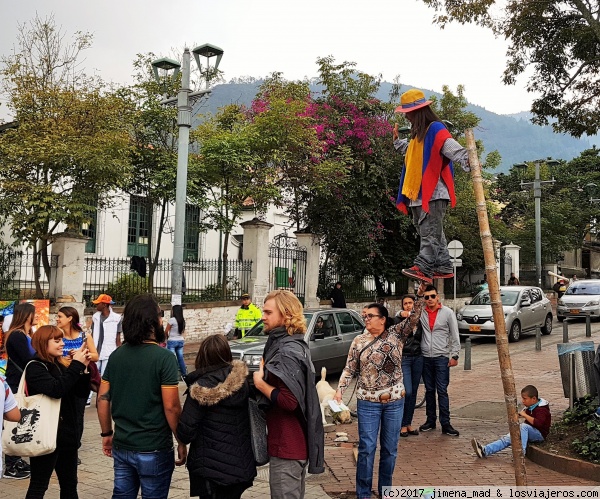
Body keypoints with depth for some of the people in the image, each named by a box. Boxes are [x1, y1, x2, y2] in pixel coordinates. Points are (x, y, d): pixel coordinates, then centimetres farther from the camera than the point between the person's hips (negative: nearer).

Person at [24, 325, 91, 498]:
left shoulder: (60, 367, 12)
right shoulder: (35, 368, -11)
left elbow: (81, 392, 7)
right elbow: (56, 389, -28)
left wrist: (84, 367, -7)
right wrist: (76, 365, -24)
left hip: (67, 434, 8)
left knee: (70, 485, 15)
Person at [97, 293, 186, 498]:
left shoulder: (116, 355, 2)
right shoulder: (164, 357, -17)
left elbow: (102, 399, 6)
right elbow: (171, 407, -18)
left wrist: (106, 434, 17)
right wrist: (182, 442, -7)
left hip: (122, 446, 6)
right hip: (154, 450, -5)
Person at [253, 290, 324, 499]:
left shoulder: (287, 351, -21)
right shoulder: (293, 344, 11)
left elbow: (289, 401, -30)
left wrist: (260, 383, -16)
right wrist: (266, 372, 3)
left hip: (287, 445, -10)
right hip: (296, 441, 10)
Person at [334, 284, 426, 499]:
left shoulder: (396, 334, -1)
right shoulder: (359, 341, 0)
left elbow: (413, 318, -10)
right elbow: (349, 369, 3)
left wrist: (421, 295, -22)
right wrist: (339, 390, -9)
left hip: (395, 401, 1)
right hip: (368, 402, -1)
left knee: (390, 448, 11)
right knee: (367, 448, -1)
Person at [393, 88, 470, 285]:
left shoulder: (436, 129, -9)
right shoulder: (418, 132, 22)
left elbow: (452, 147, -25)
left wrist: (466, 160, -41)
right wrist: (397, 140, 35)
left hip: (434, 193, -10)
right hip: (418, 194, 10)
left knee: (429, 232, -13)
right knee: (433, 232, 12)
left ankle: (423, 268, -19)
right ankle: (444, 267, 19)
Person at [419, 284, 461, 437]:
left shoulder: (447, 313, -1)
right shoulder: (421, 313, 4)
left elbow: (455, 336, 0)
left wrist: (454, 355, -5)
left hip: (441, 357, -3)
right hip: (425, 357, 3)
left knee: (442, 391, -4)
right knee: (429, 390, 11)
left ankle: (445, 424, 0)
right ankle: (430, 420, 20)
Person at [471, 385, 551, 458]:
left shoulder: (541, 409, -15)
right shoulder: (529, 407, 11)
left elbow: (538, 423, -34)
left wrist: (525, 415, -26)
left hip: (540, 434, -8)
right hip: (529, 432, 8)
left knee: (524, 426, -38)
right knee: (507, 438, -13)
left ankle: (521, 453, -43)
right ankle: (485, 450, -27)